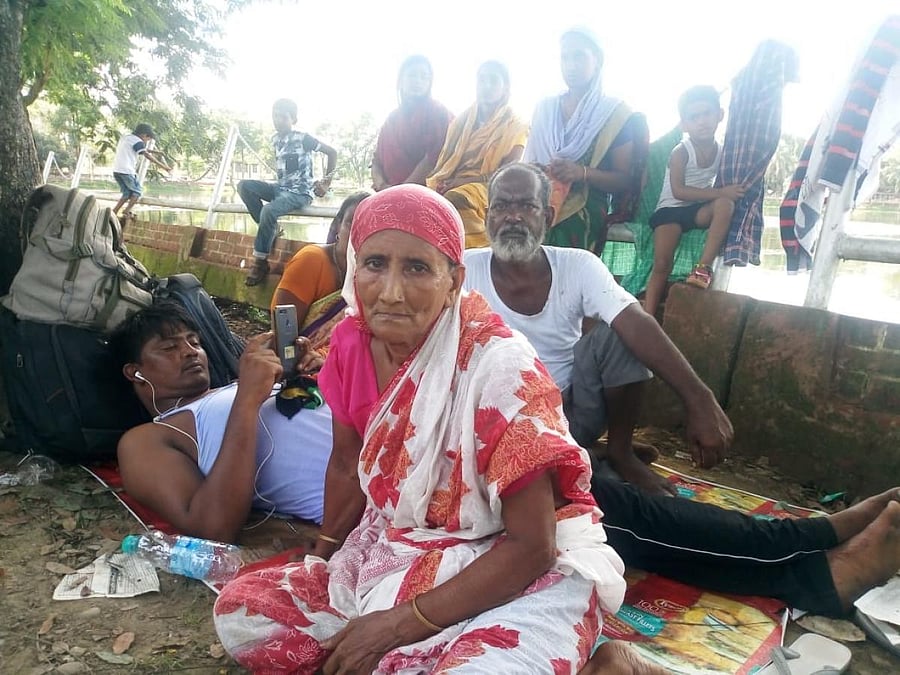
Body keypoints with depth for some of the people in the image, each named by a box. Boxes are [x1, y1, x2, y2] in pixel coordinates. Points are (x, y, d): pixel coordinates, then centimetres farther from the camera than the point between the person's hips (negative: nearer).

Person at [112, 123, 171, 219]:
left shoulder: (125, 137, 20)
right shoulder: (137, 141, -8)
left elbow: (143, 149, 32)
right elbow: (147, 155, -18)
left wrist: (155, 152, 27)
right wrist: (163, 166, -21)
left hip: (116, 170, 8)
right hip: (127, 171, -8)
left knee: (127, 193, 15)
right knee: (137, 191, 6)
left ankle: (113, 212, 7)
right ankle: (126, 212, -5)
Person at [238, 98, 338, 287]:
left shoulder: (303, 139, -10)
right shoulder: (275, 139, 9)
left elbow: (332, 152, -5)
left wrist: (326, 182, -4)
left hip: (300, 192, -7)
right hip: (280, 188, 8)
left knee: (269, 210, -32)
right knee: (244, 186, -10)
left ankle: (260, 261, -20)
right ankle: (270, 228, -8)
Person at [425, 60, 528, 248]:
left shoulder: (515, 127, 11)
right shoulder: (461, 121, 25)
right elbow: (444, 162, 20)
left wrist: (461, 181, -12)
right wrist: (441, 183, -5)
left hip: (486, 188, -4)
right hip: (450, 186, 4)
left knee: (455, 199, -38)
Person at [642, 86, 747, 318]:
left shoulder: (722, 151, 2)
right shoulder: (681, 152, -12)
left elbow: (724, 184, 10)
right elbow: (679, 191, -22)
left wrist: (731, 193, -14)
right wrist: (720, 192, -26)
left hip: (699, 210, 4)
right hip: (670, 209, -4)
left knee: (725, 204, -29)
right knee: (662, 264, -19)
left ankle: (704, 266, -25)